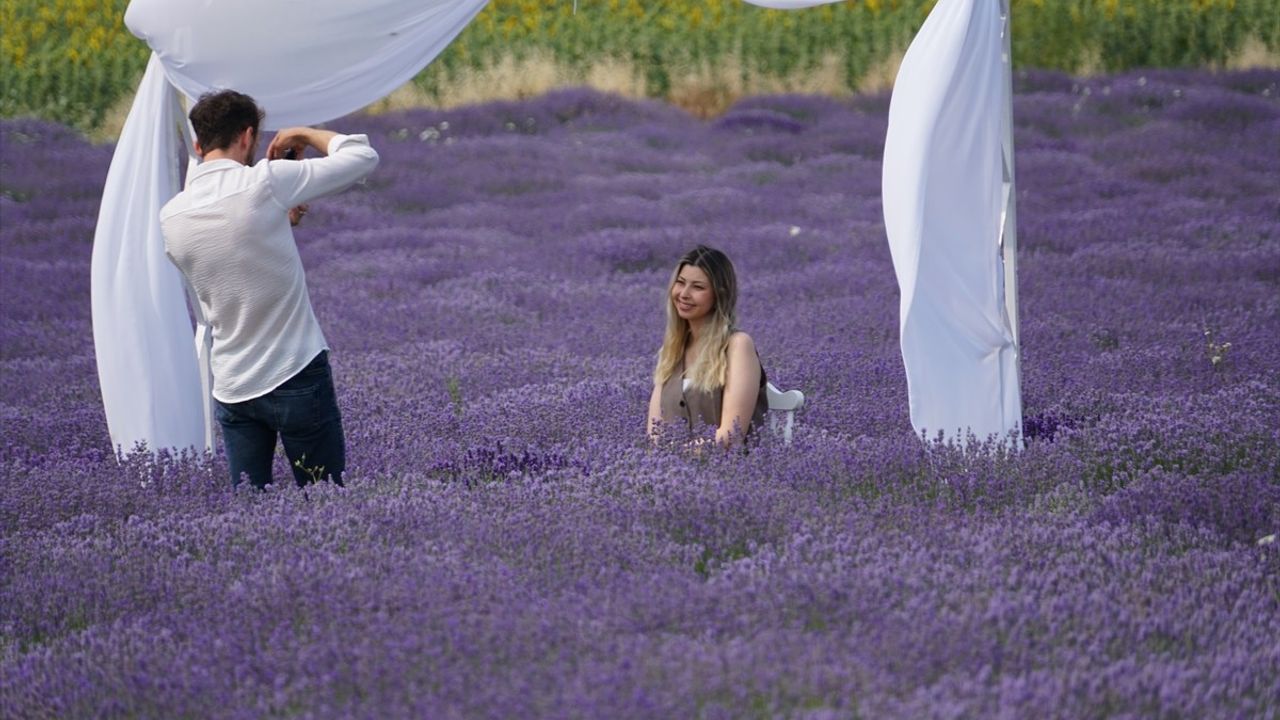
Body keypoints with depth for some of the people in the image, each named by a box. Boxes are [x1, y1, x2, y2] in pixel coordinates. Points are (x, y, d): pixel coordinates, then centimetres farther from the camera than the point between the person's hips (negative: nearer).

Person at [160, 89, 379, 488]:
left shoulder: (170, 217, 1)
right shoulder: (265, 183, -13)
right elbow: (363, 157, -4)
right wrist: (305, 134, 11)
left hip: (232, 390, 4)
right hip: (298, 377, -4)